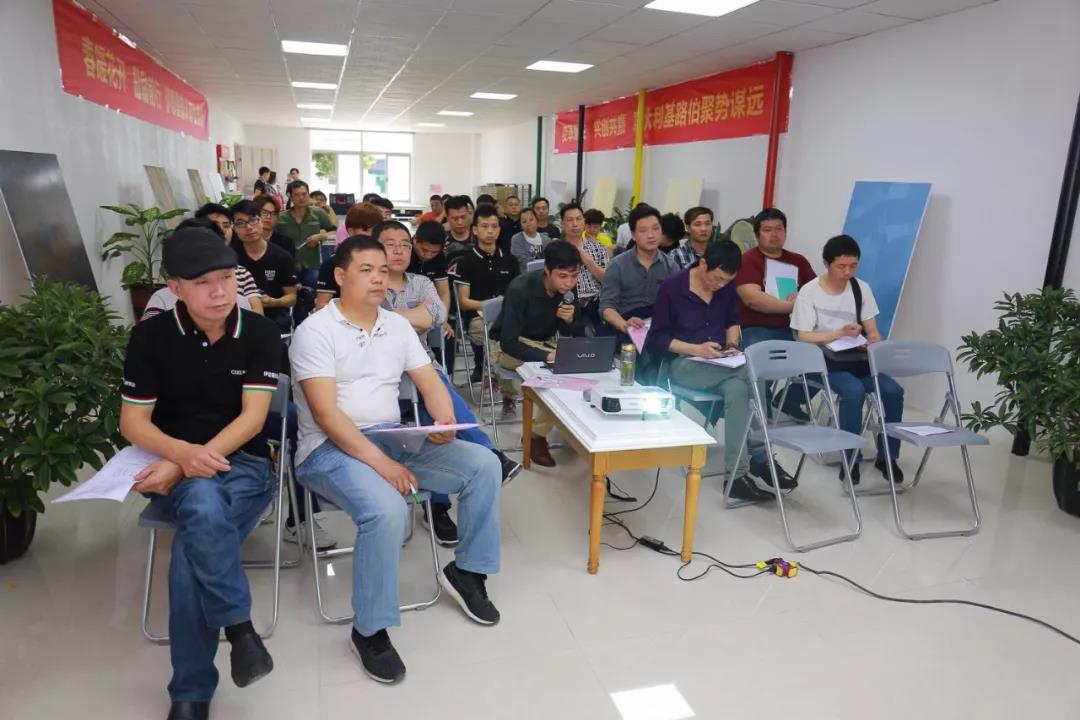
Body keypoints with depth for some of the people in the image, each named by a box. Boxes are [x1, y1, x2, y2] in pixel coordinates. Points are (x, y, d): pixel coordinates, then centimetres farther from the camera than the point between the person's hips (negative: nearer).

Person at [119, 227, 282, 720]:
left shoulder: (259, 332, -5)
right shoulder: (151, 336, -3)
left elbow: (252, 418, -10)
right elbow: (133, 422, -2)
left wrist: (189, 465, -23)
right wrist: (184, 455, -24)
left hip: (243, 464, 0)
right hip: (173, 468, 0)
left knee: (192, 550, -29)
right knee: (204, 505, -37)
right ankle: (239, 625, -18)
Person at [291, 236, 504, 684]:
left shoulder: (398, 326, 11)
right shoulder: (316, 331, -8)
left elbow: (430, 383, 10)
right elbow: (325, 413, -17)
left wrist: (444, 419, -14)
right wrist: (379, 462, -26)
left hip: (394, 438, 6)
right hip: (331, 448, -6)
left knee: (484, 465, -9)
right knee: (387, 510, -34)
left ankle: (466, 571, 8)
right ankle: (370, 631, -13)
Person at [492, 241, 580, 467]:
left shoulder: (569, 290, -8)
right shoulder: (520, 289, -26)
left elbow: (570, 337, 1)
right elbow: (508, 342, -29)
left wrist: (569, 321, -23)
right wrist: (547, 356, -40)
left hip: (545, 344, 6)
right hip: (513, 348, -5)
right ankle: (537, 436, -16)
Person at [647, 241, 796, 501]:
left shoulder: (727, 288, 3)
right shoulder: (672, 287, -10)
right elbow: (657, 338, -8)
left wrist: (732, 345, 0)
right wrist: (696, 349, -20)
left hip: (720, 364, 4)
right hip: (685, 363, -4)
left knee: (738, 387, -31)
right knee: (749, 375, -28)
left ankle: (737, 475, -27)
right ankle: (758, 458, -19)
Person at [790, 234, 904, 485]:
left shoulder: (862, 288, 8)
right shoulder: (809, 292, -6)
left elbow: (872, 331, 9)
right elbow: (803, 337, -9)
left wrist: (873, 343, -14)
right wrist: (840, 333, -20)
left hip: (858, 359, 5)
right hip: (825, 361, -4)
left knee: (893, 390, -21)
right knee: (854, 390, -33)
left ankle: (887, 455, -3)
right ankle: (851, 458, -17)